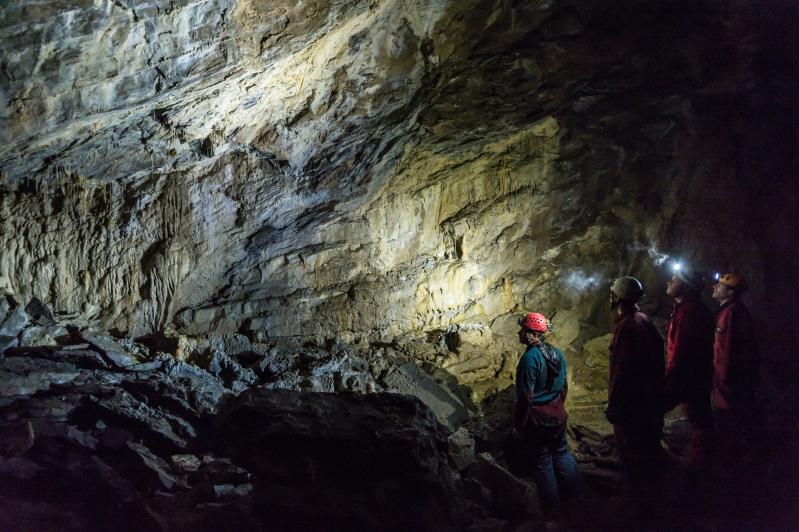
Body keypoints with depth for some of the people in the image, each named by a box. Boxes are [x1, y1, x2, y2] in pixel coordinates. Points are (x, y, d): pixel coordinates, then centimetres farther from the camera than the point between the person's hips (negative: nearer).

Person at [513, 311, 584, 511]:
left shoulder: (530, 358, -24)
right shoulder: (556, 352, 0)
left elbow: (525, 396, -22)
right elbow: (564, 385, 10)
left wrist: (517, 420, -11)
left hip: (537, 418, -7)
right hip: (558, 415, 7)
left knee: (542, 460, 9)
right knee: (561, 452, 23)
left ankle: (551, 503, 23)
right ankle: (575, 492, 34)